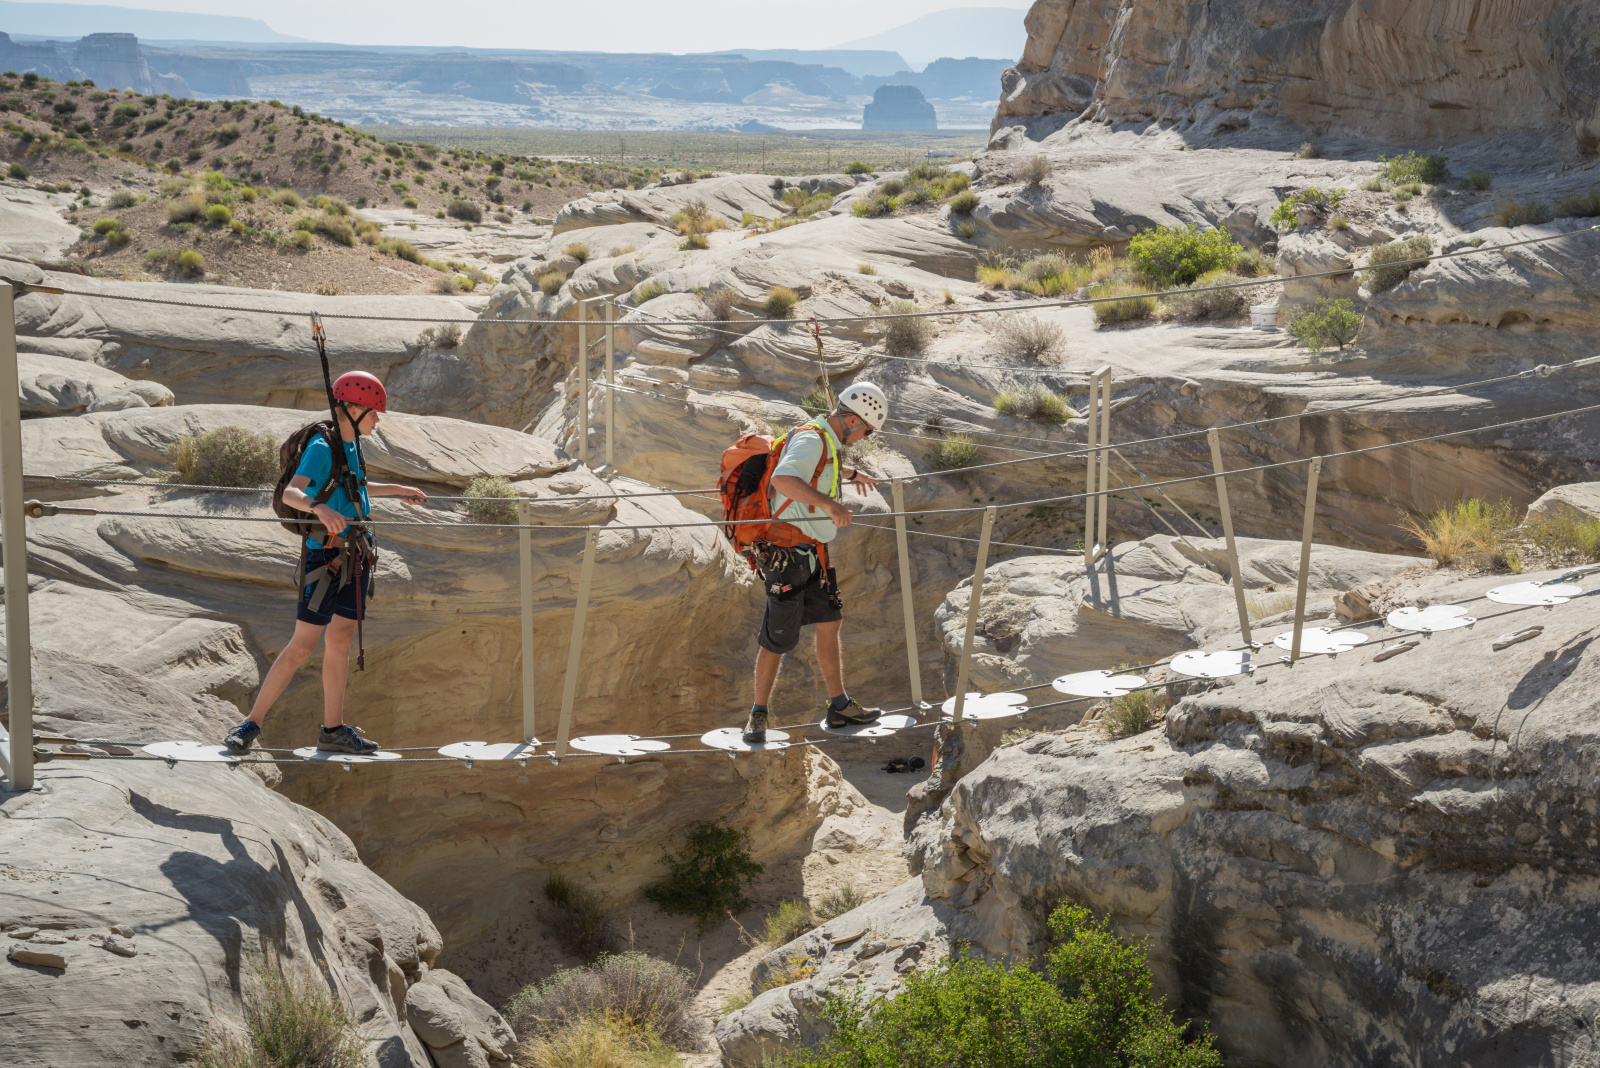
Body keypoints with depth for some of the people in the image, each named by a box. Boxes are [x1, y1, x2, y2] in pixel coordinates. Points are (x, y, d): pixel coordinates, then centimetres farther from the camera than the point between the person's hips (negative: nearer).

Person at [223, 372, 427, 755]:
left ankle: (334, 730, 15)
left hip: (355, 557, 9)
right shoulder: (321, 447, -13)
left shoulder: (351, 446, 15)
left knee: (339, 642, 10)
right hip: (327, 554, -9)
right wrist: (320, 508, -45)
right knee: (303, 646, -10)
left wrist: (398, 490, 45)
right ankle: (252, 723, -4)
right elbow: (290, 493, -26)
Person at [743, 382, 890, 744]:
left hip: (810, 554, 10)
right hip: (787, 553, -10)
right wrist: (829, 504, -40)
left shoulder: (827, 443, 14)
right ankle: (758, 715, 9)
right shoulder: (811, 439, -18)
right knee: (778, 639, -4)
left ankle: (840, 707, 21)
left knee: (829, 622, 13)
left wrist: (851, 474, 53)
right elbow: (784, 479, -37)